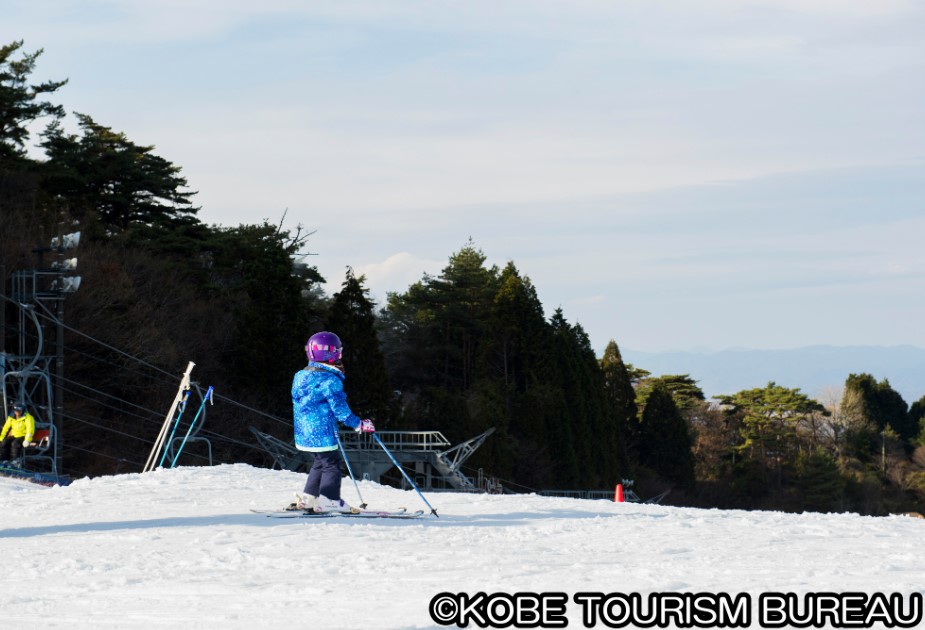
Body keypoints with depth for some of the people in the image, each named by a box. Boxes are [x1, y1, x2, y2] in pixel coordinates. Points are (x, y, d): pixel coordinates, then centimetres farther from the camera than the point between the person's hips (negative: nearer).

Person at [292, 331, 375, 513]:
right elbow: (340, 409, -16)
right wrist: (360, 424, -7)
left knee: (320, 462, 20)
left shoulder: (301, 376, 8)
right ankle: (328, 500, -5)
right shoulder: (331, 381, -17)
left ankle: (308, 498, 20)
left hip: (304, 433, 8)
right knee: (331, 463, 0)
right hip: (322, 433, -8)